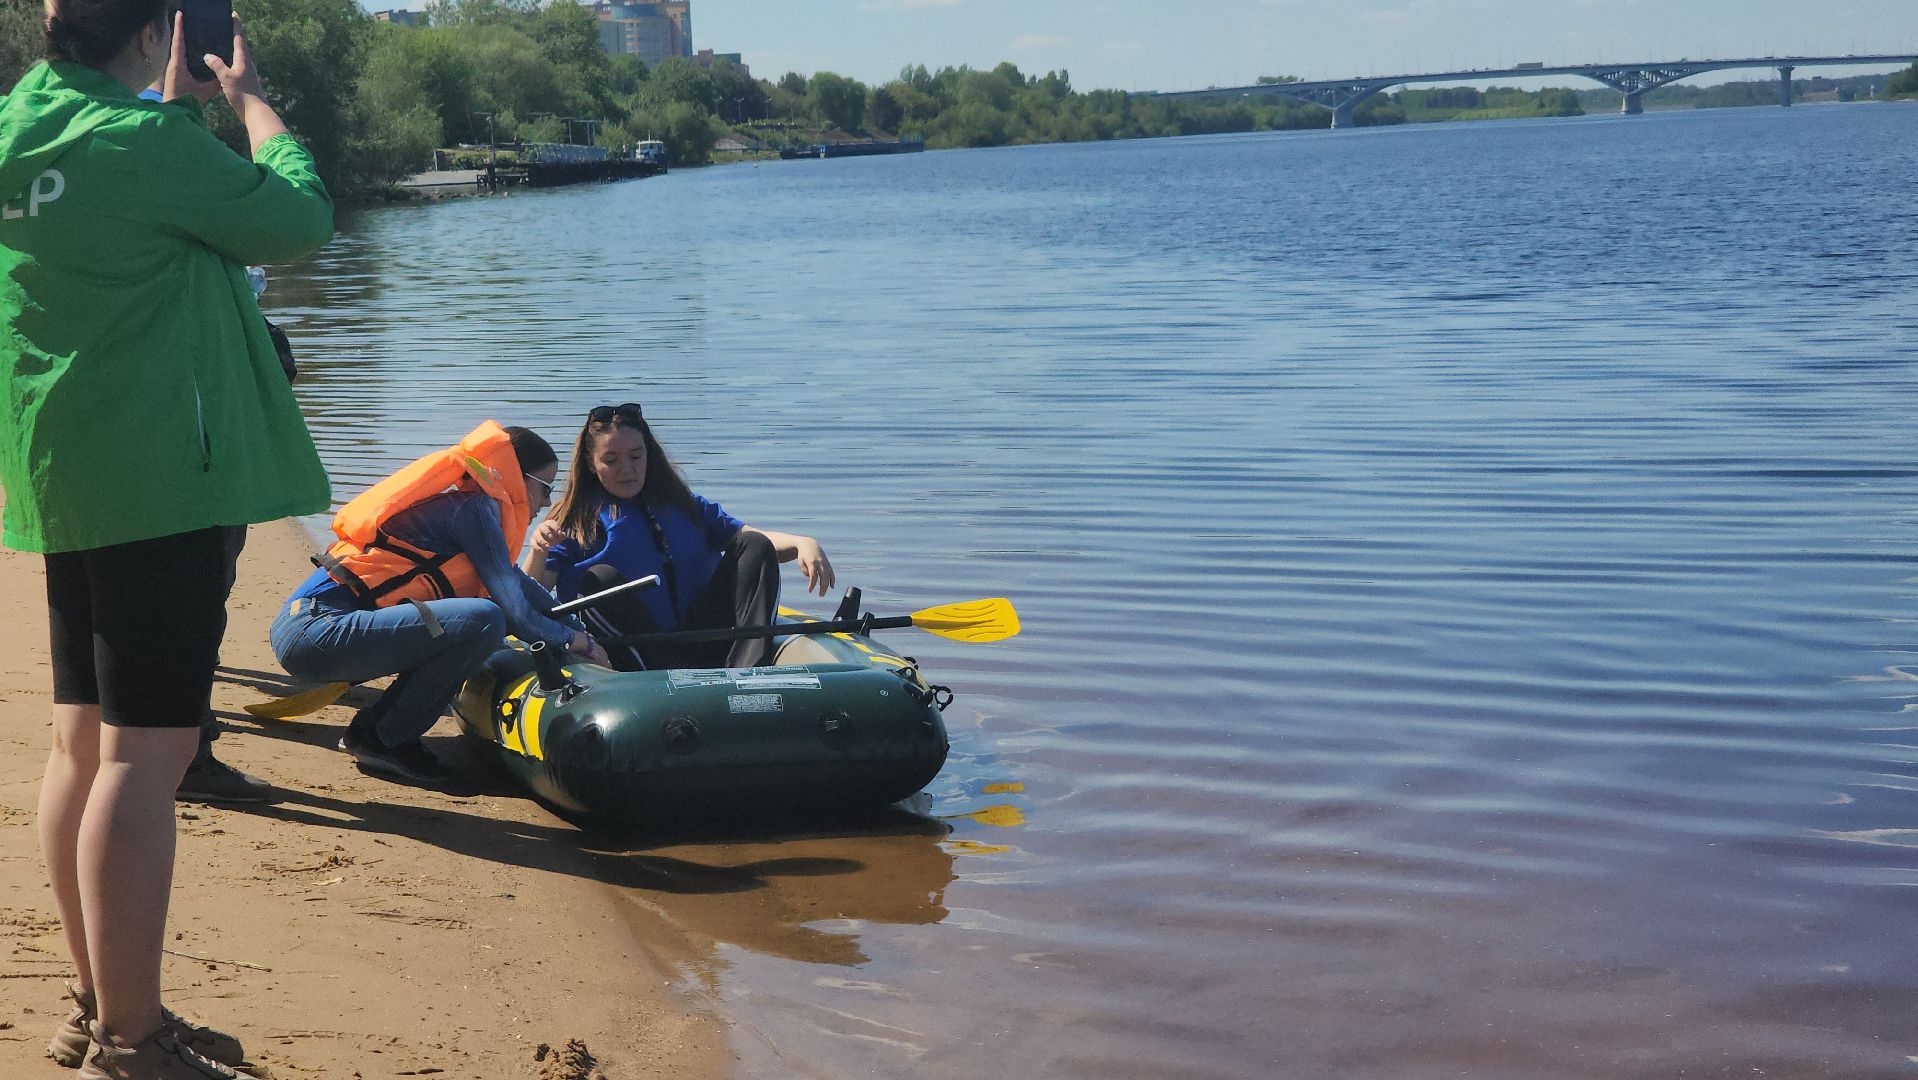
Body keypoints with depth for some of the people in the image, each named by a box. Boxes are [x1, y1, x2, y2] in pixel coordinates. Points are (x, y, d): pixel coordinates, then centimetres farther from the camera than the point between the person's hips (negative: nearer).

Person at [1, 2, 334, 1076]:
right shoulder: (144, 142, -17)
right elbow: (302, 221, -7)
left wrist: (180, 106, 25)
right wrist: (253, 103, 5)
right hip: (160, 476, -9)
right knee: (145, 753, -7)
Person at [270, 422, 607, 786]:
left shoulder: (462, 503, 21)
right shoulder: (476, 507, -7)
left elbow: (515, 582, 33)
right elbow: (513, 609, -9)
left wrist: (575, 623, 31)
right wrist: (573, 639, 7)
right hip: (318, 631, -10)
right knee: (484, 621, -23)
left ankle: (370, 729, 15)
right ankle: (386, 739, -7)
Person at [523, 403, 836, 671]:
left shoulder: (684, 506, 18)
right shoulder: (575, 523, 9)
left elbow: (752, 540, 6)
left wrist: (802, 543, -14)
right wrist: (538, 552, -24)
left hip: (704, 646, 3)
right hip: (641, 659, -3)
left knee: (754, 546, -7)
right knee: (599, 579, -25)